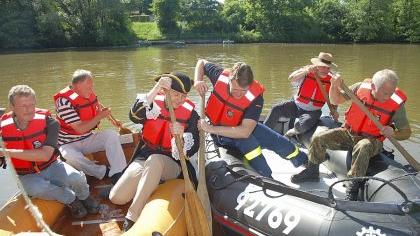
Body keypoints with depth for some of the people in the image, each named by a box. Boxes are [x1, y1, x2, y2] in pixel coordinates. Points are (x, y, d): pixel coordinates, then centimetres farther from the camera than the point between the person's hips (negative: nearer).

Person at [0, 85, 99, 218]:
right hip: (26, 176, 0)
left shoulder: (48, 122, -16)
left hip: (51, 167, 0)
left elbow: (45, 155, -28)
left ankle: (84, 197, 10)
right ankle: (71, 199, -4)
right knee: (38, 188, -35)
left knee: (76, 177, -28)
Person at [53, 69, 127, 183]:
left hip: (88, 139, 6)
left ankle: (119, 174, -27)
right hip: (68, 144, -5)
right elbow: (80, 129, -25)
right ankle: (105, 172, -22)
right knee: (70, 156, -37)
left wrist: (102, 112, -6)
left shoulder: (90, 95, 0)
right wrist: (100, 116, -16)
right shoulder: (64, 101, -21)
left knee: (111, 134, -17)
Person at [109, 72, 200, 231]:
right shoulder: (153, 102, -4)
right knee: (116, 198, -15)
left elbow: (191, 150, -10)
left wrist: (181, 135, -31)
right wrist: (155, 90, -32)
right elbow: (134, 116, -27)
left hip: (171, 163, -2)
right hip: (145, 157, 2)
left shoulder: (190, 113, -6)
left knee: (154, 159, -39)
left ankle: (131, 218, -29)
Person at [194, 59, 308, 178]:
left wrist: (212, 129, -42)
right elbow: (202, 62, -5)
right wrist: (197, 81, -25)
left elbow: (245, 131, -38)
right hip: (220, 133, -1)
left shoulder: (255, 97, -30)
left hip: (242, 126, 1)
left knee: (280, 142, -2)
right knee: (246, 140, -36)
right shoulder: (221, 76, -26)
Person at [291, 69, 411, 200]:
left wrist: (393, 134, -25)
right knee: (318, 139, -11)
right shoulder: (361, 87, -11)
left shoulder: (397, 104, -15)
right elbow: (335, 101, 1)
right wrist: (335, 86, -20)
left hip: (372, 141, -3)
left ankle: (353, 187, -27)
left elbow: (406, 132, -3)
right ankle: (312, 172, 11)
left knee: (362, 148, -38)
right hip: (349, 133, 4)